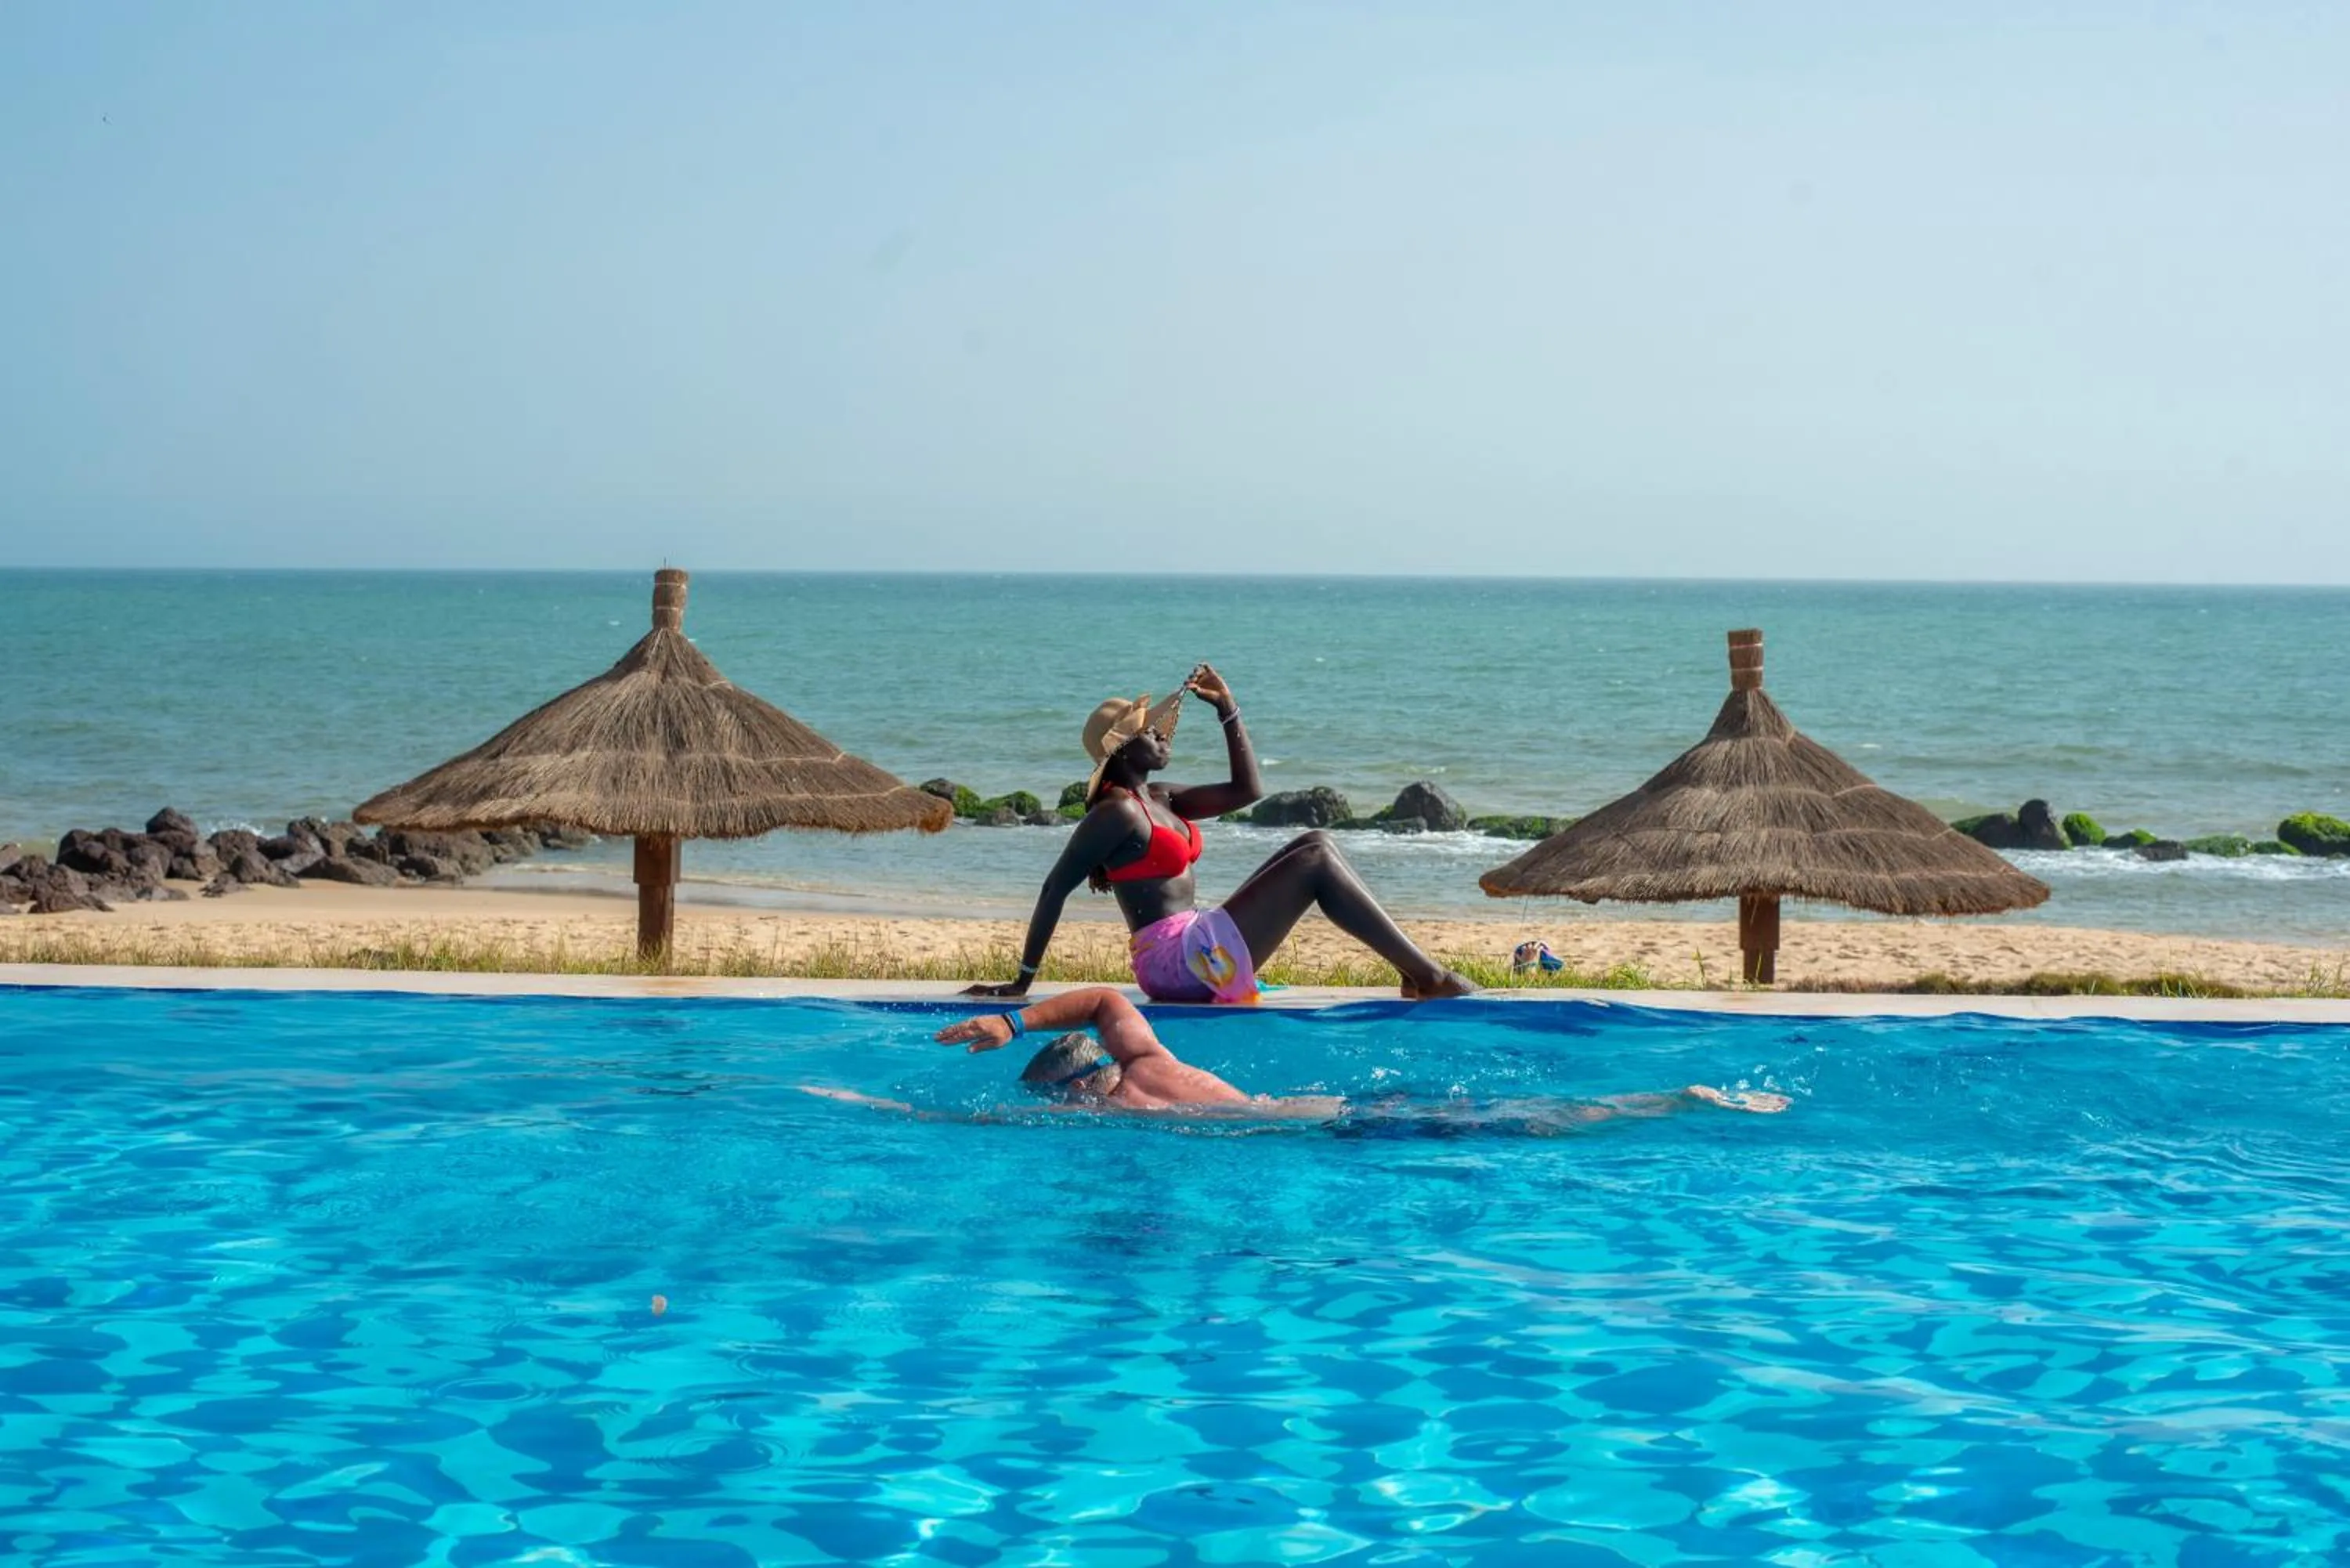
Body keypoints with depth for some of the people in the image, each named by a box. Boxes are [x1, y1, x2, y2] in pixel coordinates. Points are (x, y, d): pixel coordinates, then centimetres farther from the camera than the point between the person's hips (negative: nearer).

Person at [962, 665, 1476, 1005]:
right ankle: (1429, 977, -12)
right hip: (1174, 959, -10)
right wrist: (1023, 980, -14)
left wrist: (1228, 710, 15)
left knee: (1315, 843, 6)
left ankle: (1413, 965, -2)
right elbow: (1055, 888, -14)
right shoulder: (1117, 813, -12)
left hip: (1199, 948, 10)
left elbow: (1247, 790, 21)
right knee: (1317, 863, -12)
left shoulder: (1160, 800, 16)